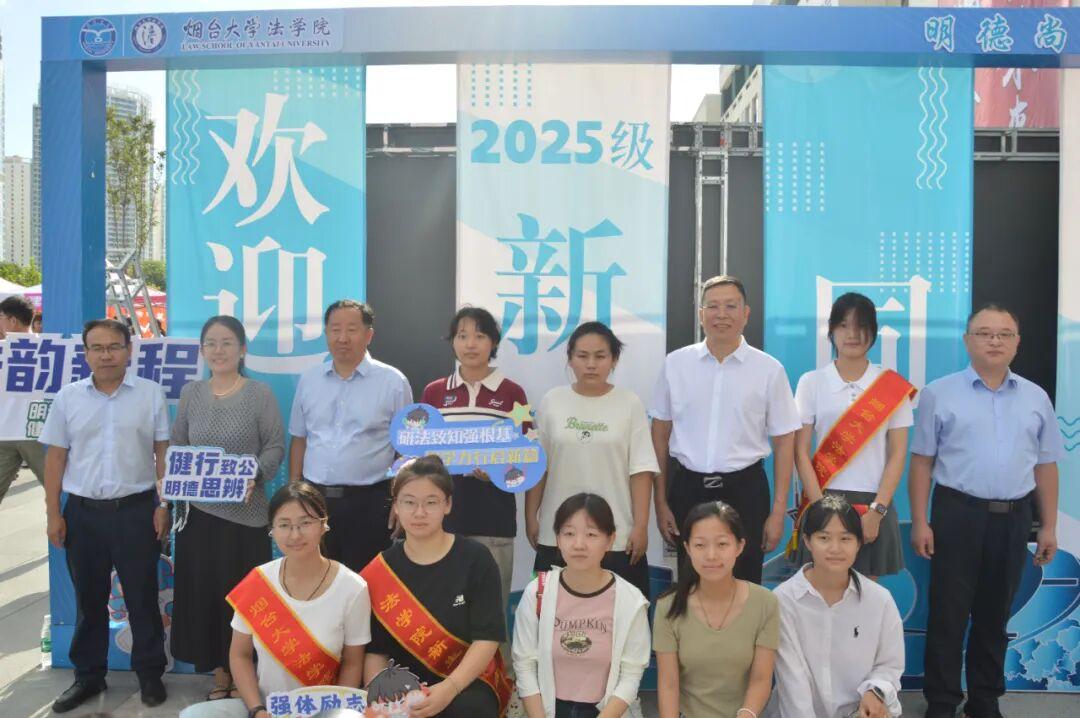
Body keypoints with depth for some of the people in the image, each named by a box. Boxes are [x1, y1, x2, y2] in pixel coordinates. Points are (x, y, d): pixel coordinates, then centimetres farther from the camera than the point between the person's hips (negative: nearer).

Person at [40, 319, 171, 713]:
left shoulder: (152, 393, -1)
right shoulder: (68, 397, 3)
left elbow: (164, 453, 1)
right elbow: (55, 458, 6)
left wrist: (163, 505, -5)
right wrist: (53, 514, 2)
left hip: (136, 510, -2)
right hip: (83, 512, 2)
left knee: (142, 597, 7)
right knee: (89, 599, 14)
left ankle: (150, 673, 22)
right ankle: (88, 675, 29)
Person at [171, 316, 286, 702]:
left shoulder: (260, 393, -3)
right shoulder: (190, 393, 10)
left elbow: (275, 446, -5)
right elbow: (176, 447, 13)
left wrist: (255, 475, -21)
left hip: (244, 512, -4)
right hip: (198, 511, 4)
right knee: (202, 591, 8)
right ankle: (219, 674, 24)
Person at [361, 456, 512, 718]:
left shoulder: (475, 559, -7)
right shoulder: (378, 572, 0)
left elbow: (487, 638, -11)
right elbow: (374, 650, 1)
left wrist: (450, 687, -24)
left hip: (467, 682, -1)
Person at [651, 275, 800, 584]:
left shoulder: (769, 370, -2)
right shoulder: (675, 364, 0)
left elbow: (784, 442, 2)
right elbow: (660, 434, 5)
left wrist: (778, 512, -1)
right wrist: (660, 502, 4)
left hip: (745, 490, -1)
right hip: (687, 489, 1)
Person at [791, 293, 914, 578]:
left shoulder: (894, 387, 3)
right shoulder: (811, 382, 2)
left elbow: (898, 455, 1)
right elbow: (801, 452, -1)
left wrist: (876, 511, -8)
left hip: (873, 506, 1)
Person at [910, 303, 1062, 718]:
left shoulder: (1036, 399, 9)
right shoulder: (940, 394, -1)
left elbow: (1045, 466, 12)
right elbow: (922, 461, -2)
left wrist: (1049, 527, 9)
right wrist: (919, 522, -7)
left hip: (1014, 518, 3)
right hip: (958, 514, -3)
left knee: (995, 614, 14)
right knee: (948, 613, 3)